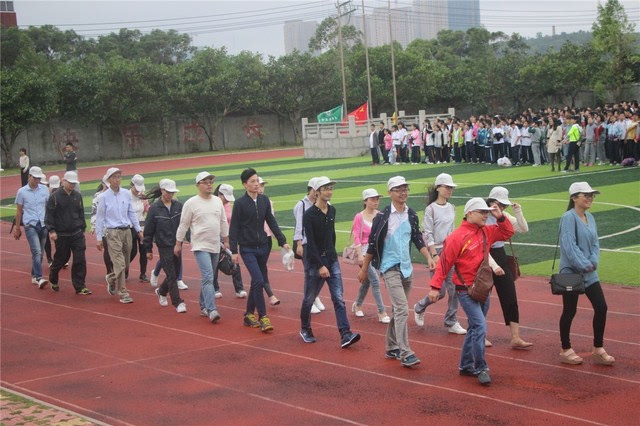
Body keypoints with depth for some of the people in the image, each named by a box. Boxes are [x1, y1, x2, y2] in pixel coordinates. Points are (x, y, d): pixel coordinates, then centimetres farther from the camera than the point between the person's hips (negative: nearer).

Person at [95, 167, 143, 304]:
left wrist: (138, 230, 10)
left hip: (126, 231, 5)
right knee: (120, 264, -9)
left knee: (125, 264, 11)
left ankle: (111, 279, 39)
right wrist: (99, 238, -3)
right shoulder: (103, 197, -4)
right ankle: (123, 293, -3)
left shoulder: (126, 194, 6)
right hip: (113, 232, -5)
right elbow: (100, 218, -2)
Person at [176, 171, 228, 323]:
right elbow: (183, 225, -2)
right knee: (208, 278, -16)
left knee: (208, 278, 13)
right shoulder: (191, 203, -7)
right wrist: (178, 243, 2)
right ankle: (211, 310, -21)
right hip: (201, 246, -6)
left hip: (215, 246, 6)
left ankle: (204, 307, 24)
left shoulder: (217, 201, 9)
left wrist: (226, 240, 19)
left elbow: (223, 222, 18)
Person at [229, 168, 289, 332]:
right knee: (259, 281, -14)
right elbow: (234, 228, -6)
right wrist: (234, 251, -9)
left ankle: (249, 315, 24)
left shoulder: (264, 200, 4)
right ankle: (263, 318, -10)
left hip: (263, 247, 5)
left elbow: (271, 222, 12)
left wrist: (282, 241, 8)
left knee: (257, 282, 11)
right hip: (247, 249, -5)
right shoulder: (240, 203, -9)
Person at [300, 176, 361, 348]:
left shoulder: (332, 211, 7)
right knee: (309, 299, 8)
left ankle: (345, 335, -12)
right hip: (314, 262, -5)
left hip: (332, 260, 5)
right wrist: (320, 266, -21)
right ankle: (305, 330, 29)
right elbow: (310, 243, -17)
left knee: (338, 299, -5)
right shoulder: (309, 215, -13)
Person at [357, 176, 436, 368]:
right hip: (390, 268, -6)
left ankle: (392, 348, 26)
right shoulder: (382, 216, -10)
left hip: (407, 268, 6)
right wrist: (364, 269, -1)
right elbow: (372, 244, -5)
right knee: (402, 309, -15)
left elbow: (417, 238, 14)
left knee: (397, 309, 15)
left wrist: (428, 257, -1)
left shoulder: (411, 215, 7)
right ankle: (405, 354, -17)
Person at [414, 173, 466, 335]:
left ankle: (451, 322, 9)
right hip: (437, 250, -6)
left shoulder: (451, 208, 9)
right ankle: (419, 308, 24)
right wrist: (434, 255, -19)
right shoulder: (431, 209, -10)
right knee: (440, 290, -3)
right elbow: (428, 234, -13)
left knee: (454, 288, 0)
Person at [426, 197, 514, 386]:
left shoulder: (486, 231, 6)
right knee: (480, 327, -14)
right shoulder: (457, 236, -15)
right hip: (466, 290, -8)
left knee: (475, 328, 15)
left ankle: (466, 365, 26)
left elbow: (507, 233, 16)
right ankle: (481, 369, -5)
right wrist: (436, 287, -15)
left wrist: (500, 217, -1)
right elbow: (444, 262, -14)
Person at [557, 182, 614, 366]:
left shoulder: (590, 218, 9)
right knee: (569, 311, 3)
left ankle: (598, 350, 14)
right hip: (571, 272, -7)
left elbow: (595, 244, 9)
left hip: (590, 274, 7)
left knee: (601, 307, 4)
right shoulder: (569, 217, -14)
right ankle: (566, 351, 17)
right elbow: (569, 246, -21)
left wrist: (593, 262, -8)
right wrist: (585, 265, -19)